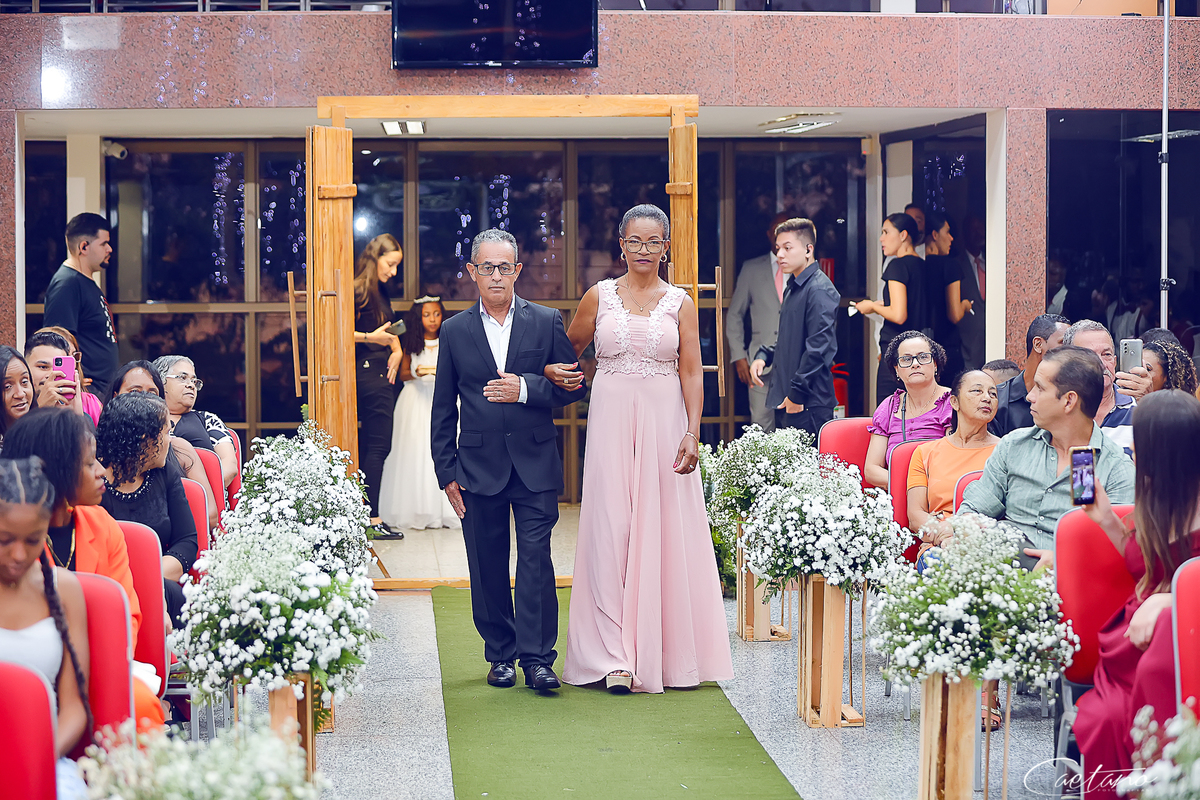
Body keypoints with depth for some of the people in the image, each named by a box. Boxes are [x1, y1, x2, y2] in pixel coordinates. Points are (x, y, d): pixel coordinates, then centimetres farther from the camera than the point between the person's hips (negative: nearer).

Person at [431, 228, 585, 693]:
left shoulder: (547, 323, 5)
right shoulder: (455, 331, 7)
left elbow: (574, 385, 5)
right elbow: (443, 410, 9)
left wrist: (526, 389, -12)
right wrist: (446, 472, 3)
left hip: (535, 464, -1)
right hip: (479, 467, 1)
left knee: (536, 560, -6)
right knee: (488, 567, 6)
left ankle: (537, 657, -3)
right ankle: (500, 654, 17)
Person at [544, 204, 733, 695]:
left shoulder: (679, 303, 5)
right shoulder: (599, 297, 6)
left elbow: (692, 373, 2)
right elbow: (567, 352, 17)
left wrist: (692, 433, -7)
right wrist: (558, 376, -3)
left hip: (664, 422, 0)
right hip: (612, 421, 0)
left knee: (665, 530, 2)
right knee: (611, 530, -3)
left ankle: (664, 651, 12)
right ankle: (616, 657, -1)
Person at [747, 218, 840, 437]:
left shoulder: (819, 290, -13)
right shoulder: (793, 288, 18)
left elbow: (819, 348, -20)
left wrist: (797, 394, -19)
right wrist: (763, 356, 11)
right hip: (785, 402, 10)